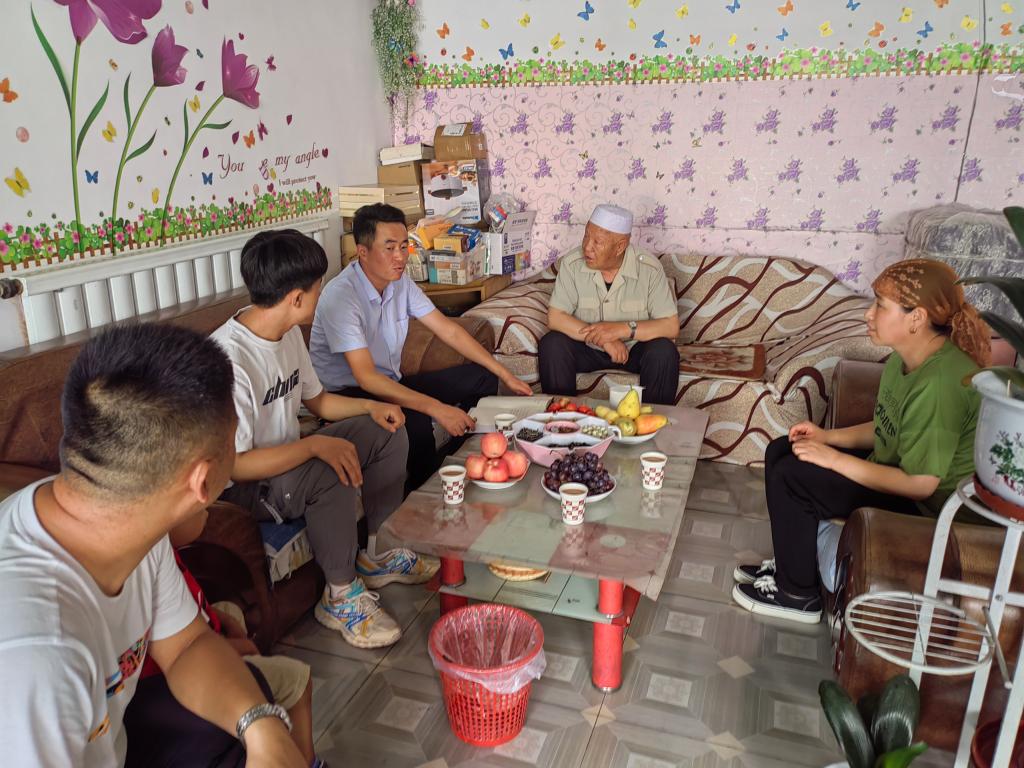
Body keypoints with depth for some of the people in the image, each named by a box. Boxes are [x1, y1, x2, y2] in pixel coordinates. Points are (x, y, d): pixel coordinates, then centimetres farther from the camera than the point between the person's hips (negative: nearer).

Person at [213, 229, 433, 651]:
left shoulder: (287, 332, -1)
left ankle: (375, 555, 12)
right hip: (242, 488, -9)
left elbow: (316, 399, 13)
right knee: (332, 473, -36)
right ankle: (341, 596, -14)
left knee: (387, 433, 1)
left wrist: (370, 406, -3)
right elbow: (233, 464, -31)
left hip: (289, 459, 9)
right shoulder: (229, 357, -30)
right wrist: (315, 446, -34)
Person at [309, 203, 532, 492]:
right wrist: (435, 408, -37)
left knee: (481, 377, 1)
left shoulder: (400, 283, 0)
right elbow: (366, 377, -30)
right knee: (415, 422, -36)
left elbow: (448, 330, 4)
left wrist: (505, 374, -1)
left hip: (391, 382, 8)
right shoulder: (341, 296, -24)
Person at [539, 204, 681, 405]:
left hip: (634, 348, 0)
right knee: (552, 344, -26)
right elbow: (555, 318, -18)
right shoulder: (572, 263, -14)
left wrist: (622, 329, -31)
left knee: (663, 351, -28)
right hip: (587, 348, 1)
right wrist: (602, 339, -27)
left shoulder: (650, 269, -16)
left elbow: (671, 326, -18)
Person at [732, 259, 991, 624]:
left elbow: (920, 484, -29)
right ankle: (791, 563, 21)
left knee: (790, 476, -18)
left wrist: (834, 459, -23)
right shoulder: (906, 358, -1)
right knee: (780, 451, 7)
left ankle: (797, 595, 3)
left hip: (925, 508, -10)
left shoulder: (940, 382, -30)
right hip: (895, 472, 10)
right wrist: (828, 436, -1)